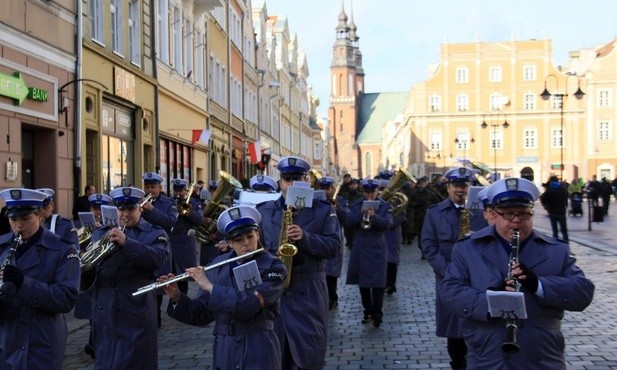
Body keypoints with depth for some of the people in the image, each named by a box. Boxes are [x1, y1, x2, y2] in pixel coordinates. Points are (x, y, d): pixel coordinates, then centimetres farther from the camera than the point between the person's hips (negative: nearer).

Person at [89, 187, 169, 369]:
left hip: (137, 312, -3)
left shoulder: (154, 233, 4)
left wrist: (126, 242, -26)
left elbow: (157, 258, -15)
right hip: (104, 311, 3)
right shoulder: (101, 233, 14)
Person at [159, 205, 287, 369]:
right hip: (223, 351, 4)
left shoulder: (273, 267, -8)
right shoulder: (218, 265, 5)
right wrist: (177, 298, -8)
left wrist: (209, 286, -18)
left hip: (259, 352, -4)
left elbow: (247, 305, -22)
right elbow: (202, 315, 7)